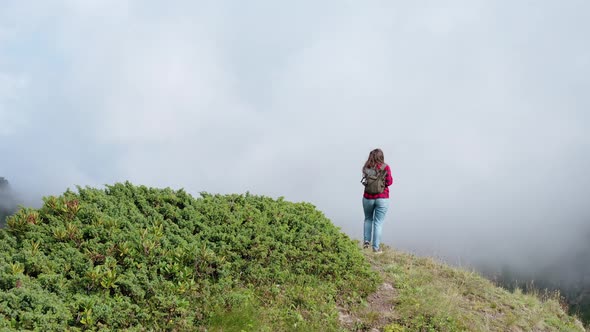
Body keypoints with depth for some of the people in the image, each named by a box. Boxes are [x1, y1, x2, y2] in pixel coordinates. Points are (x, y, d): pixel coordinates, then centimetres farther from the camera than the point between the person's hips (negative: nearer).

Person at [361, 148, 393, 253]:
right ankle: (376, 248, 6)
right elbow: (389, 182, -7)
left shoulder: (366, 168, -3)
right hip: (382, 198, -2)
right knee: (378, 223, 3)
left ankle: (366, 241, 19)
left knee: (368, 219, 24)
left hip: (368, 197, 2)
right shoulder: (385, 167, -10)